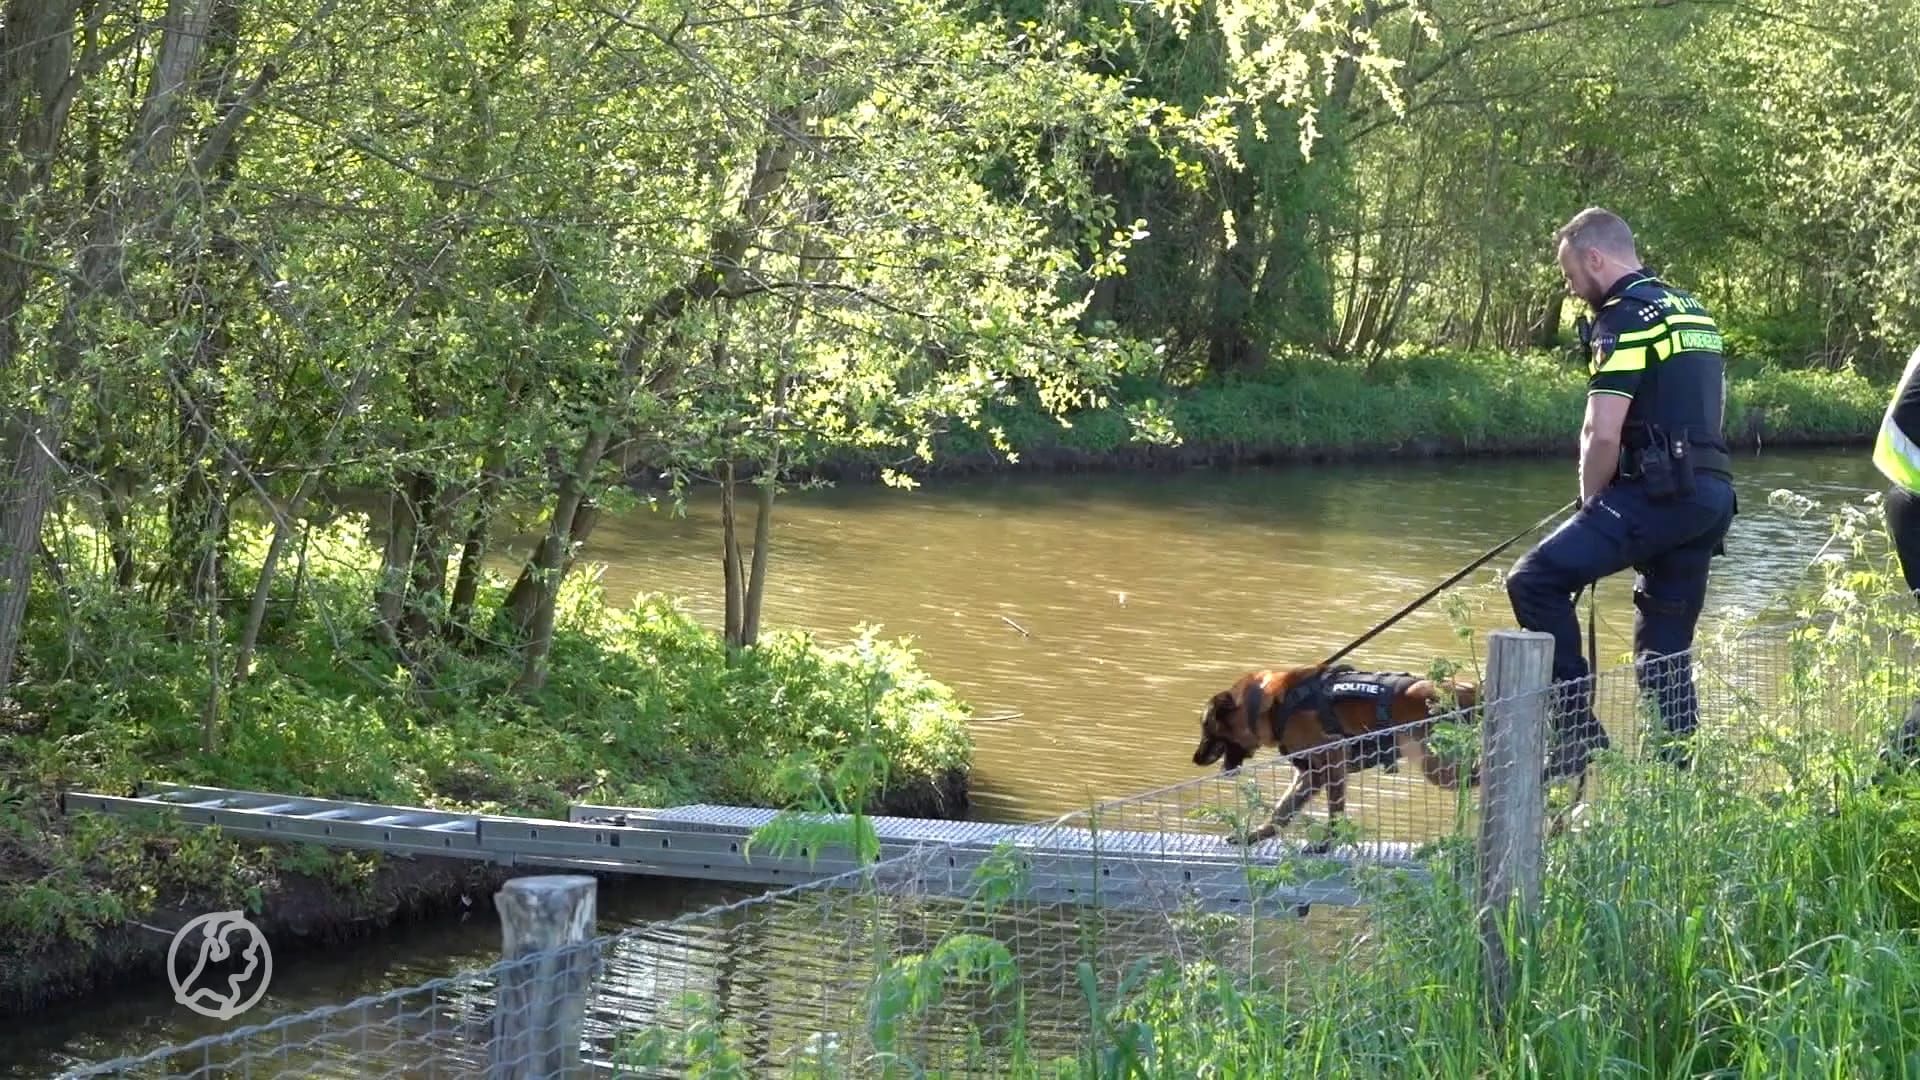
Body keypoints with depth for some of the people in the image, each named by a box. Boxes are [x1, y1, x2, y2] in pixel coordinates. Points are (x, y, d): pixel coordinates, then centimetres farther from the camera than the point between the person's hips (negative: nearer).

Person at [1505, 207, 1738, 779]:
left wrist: (1590, 503, 1)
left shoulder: (1626, 317, -7)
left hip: (1661, 491, -9)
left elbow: (1603, 435, -16)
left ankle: (1577, 728, -17)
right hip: (1714, 493, 9)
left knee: (1535, 580, -14)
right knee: (1666, 646, 14)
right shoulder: (1694, 309, 22)